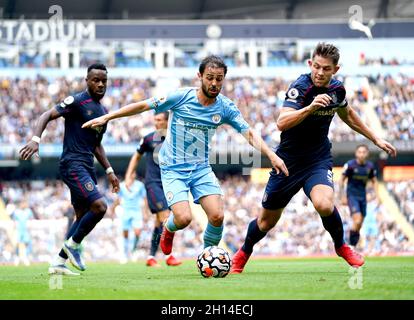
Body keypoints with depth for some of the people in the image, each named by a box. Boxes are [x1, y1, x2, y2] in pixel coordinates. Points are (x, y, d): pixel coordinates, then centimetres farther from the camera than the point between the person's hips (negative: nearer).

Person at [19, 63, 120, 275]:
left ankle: (58, 263, 15)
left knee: (83, 217, 10)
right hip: (72, 164, -9)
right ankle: (73, 245, -2)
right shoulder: (77, 101, -8)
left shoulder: (103, 111, 18)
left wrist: (109, 171, 22)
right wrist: (35, 140, -29)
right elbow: (47, 116, -13)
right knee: (99, 206, -21)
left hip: (87, 166, 9)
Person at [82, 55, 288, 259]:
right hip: (173, 169, -3)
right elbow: (143, 106, -6)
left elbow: (249, 134, -7)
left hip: (201, 169, 3)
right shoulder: (181, 97, -13)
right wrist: (106, 118, -5)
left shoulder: (225, 107, -5)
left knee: (217, 216, -17)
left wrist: (271, 155, -23)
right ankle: (168, 229, 18)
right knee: (184, 218, -21)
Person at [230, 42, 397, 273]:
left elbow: (347, 115, 20)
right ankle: (243, 254, 40)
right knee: (267, 221, 10)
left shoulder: (337, 89, -4)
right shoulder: (300, 87, -21)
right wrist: (310, 108, -50)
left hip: (319, 161, 2)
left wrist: (375, 138, 21)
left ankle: (341, 246, 0)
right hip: (289, 161, -2)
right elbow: (282, 123, -36)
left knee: (324, 205, -29)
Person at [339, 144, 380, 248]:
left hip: (363, 196, 5)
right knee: (357, 221, -20)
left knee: (359, 224, 6)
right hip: (352, 196, -5)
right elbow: (341, 180, -4)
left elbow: (374, 181, 13)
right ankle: (351, 245, -7)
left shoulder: (370, 166, 1)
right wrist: (343, 197, -7)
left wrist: (377, 194, 0)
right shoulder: (350, 165, -12)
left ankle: (353, 247, 18)